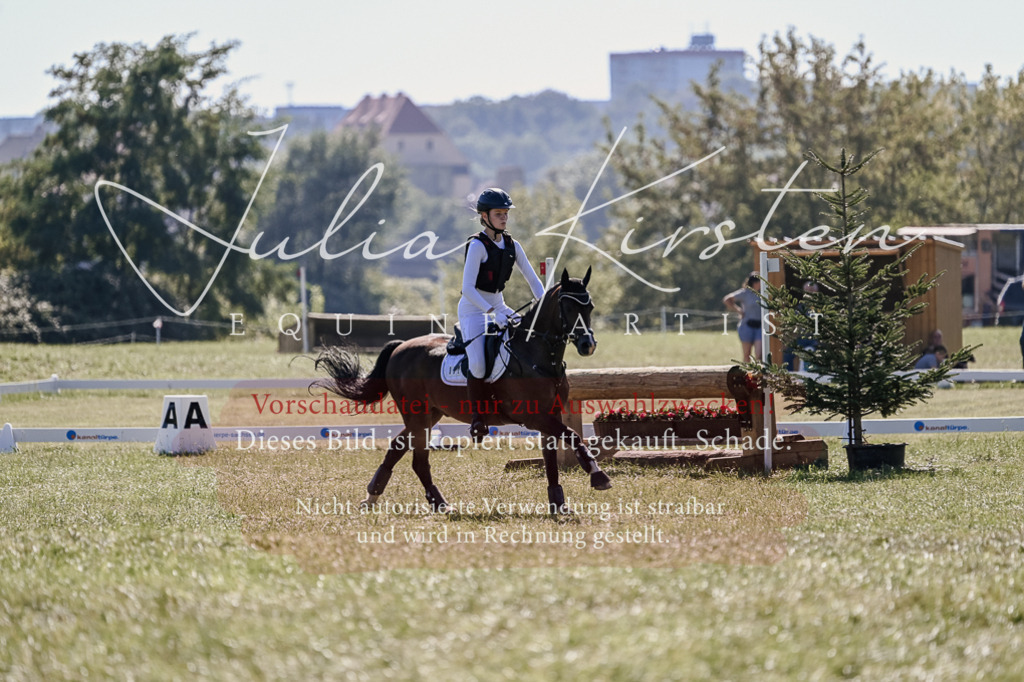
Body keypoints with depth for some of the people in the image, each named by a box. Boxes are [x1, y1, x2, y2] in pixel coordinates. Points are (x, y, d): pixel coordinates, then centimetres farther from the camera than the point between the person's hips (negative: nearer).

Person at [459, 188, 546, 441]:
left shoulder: (512, 245, 5)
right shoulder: (478, 245, -15)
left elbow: (532, 279, 9)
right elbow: (468, 288, -22)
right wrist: (492, 312, -31)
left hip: (498, 307, 7)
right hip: (473, 309, -7)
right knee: (478, 365, -26)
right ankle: (478, 415, -9)